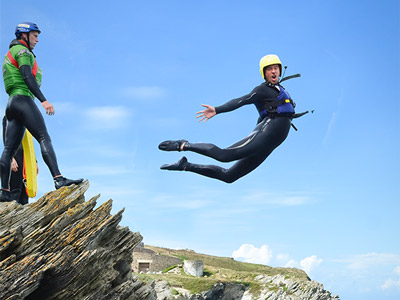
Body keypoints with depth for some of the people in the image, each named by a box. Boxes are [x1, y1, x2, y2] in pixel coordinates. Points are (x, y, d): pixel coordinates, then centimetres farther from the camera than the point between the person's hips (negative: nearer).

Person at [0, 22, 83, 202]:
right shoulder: (22, 51, -1)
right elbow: (27, 76, -15)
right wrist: (43, 100, -22)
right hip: (23, 99, -10)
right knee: (44, 138, -20)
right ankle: (59, 179, -32)